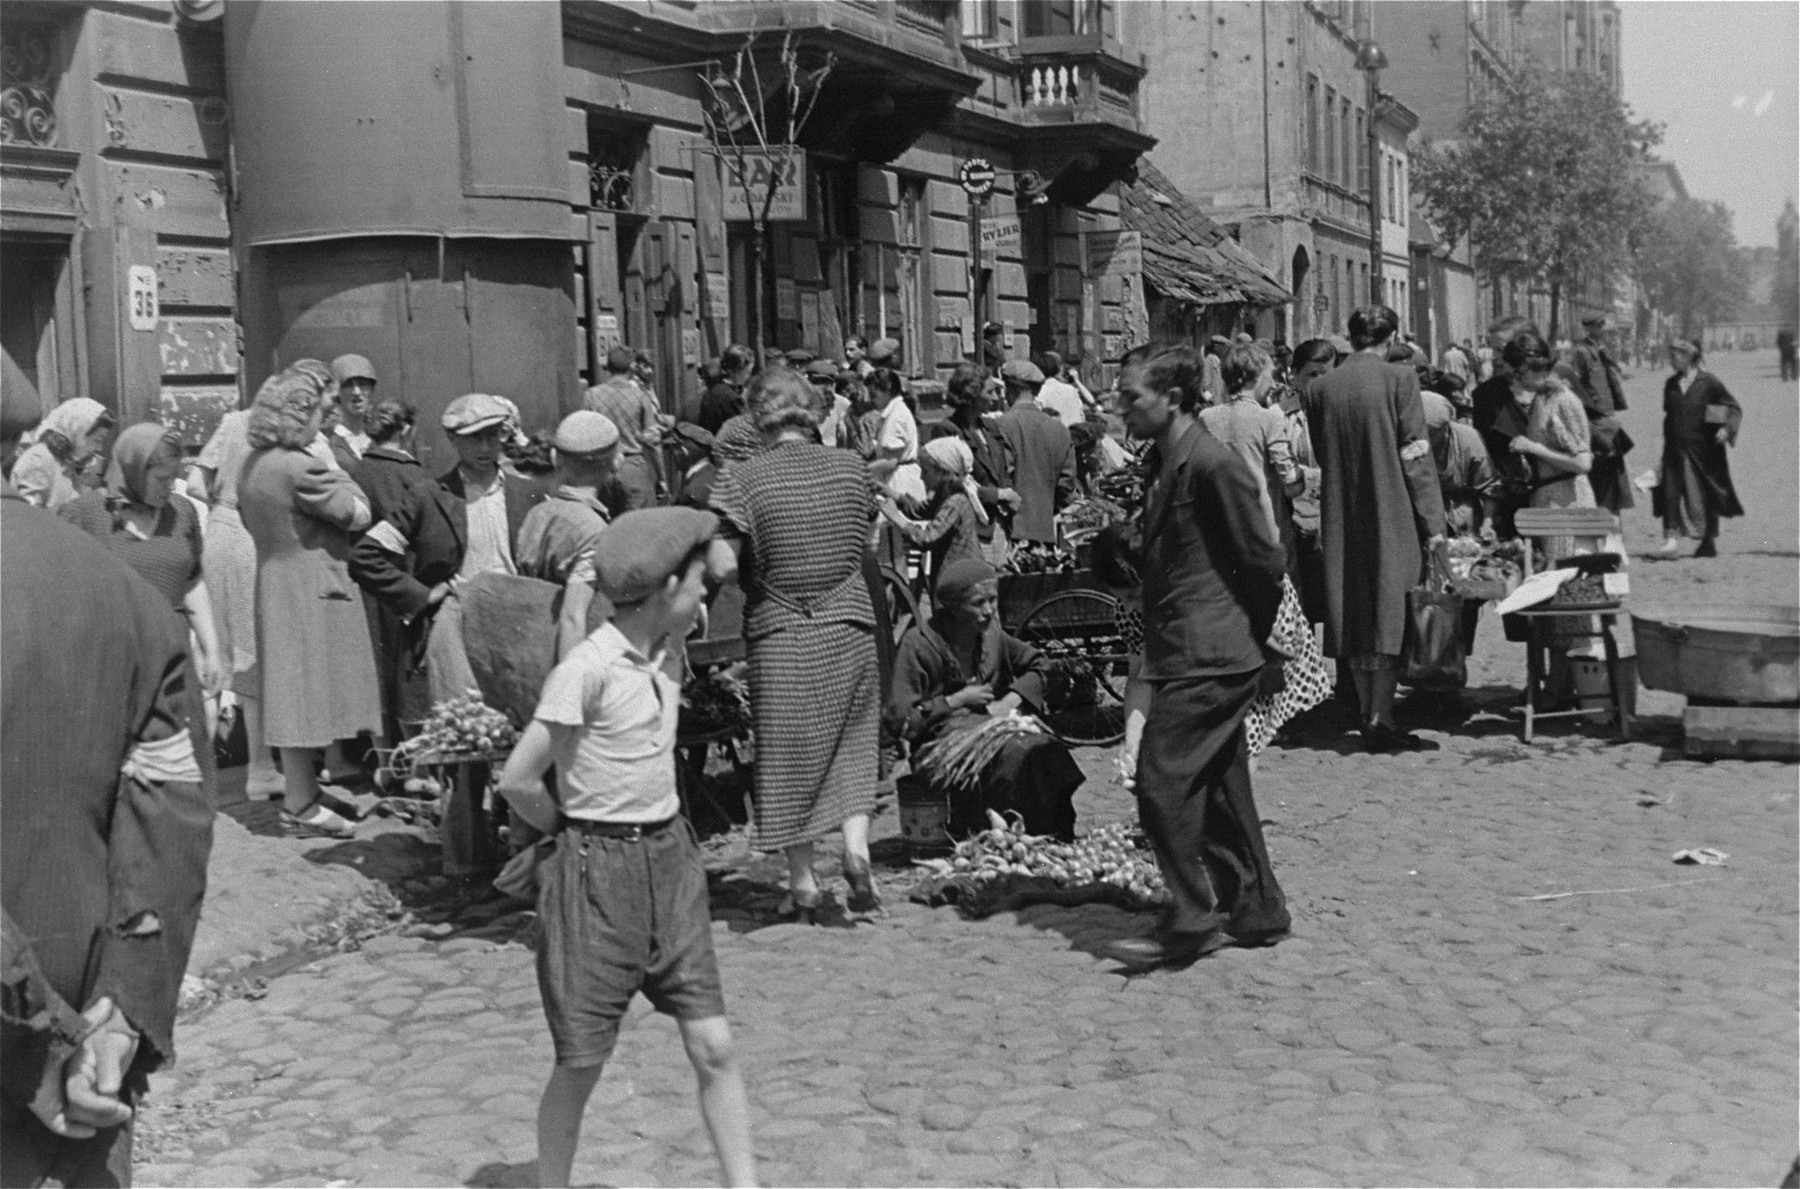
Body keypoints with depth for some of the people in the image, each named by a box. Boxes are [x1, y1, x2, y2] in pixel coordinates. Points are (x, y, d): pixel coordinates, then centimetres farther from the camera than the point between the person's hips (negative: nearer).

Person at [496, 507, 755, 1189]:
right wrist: (571, 832, 0)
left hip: (671, 858, 6)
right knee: (581, 1062, 4)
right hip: (596, 873, -6)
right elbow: (518, 781, -16)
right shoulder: (586, 670, -18)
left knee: (713, 1047, 3)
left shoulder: (667, 653, 5)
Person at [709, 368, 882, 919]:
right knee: (850, 746, 16)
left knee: (789, 752, 9)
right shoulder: (850, 466, -1)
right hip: (849, 627, 2)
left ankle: (802, 883, 14)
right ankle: (856, 847, -1)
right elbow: (862, 544, 9)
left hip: (779, 632, -2)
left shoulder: (743, 478, -11)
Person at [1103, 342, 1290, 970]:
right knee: (1220, 787, 14)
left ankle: (1192, 920, -1)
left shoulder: (1215, 466, -16)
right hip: (1178, 653, 10)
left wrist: (1259, 643, -2)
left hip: (1208, 655, -10)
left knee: (1161, 779, -10)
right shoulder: (1165, 465, 14)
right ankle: (1256, 911, 24)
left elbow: (1262, 561, -13)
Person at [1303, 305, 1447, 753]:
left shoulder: (1319, 388, 3)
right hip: (1391, 515, -4)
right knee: (1390, 611, 0)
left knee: (1354, 611, 10)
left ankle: (1369, 713, 14)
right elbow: (1415, 454, -8)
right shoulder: (1399, 378, -8)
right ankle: (1381, 717, -5)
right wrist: (1432, 521, -5)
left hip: (1341, 519, 4)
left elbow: (1320, 455, 9)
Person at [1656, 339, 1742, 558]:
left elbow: (1735, 408, -2)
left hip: (1703, 448, -3)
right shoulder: (1671, 384, 9)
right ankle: (1671, 537, -15)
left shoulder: (1708, 382, -4)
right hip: (1675, 448, 3)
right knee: (1671, 491, -12)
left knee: (1707, 494, 6)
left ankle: (1711, 540, 19)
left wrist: (1727, 428, -18)